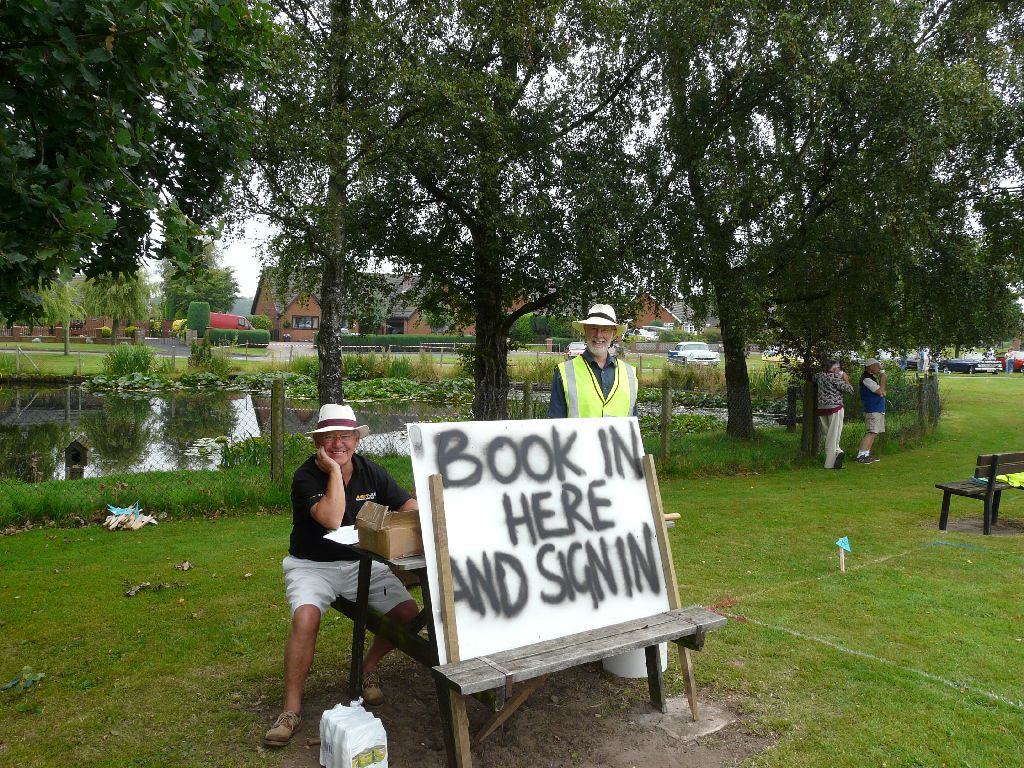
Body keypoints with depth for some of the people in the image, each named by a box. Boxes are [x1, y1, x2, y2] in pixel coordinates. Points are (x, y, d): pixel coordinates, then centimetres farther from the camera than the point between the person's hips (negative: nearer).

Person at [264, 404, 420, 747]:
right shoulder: (305, 477, -14)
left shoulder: (371, 472, 0)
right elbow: (332, 519, -29)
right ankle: (291, 709, -13)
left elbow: (412, 507, -1)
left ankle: (368, 669, 15)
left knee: (409, 613, -13)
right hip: (312, 565, -3)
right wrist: (334, 470, -25)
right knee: (305, 617, -31)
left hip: (361, 563, 4)